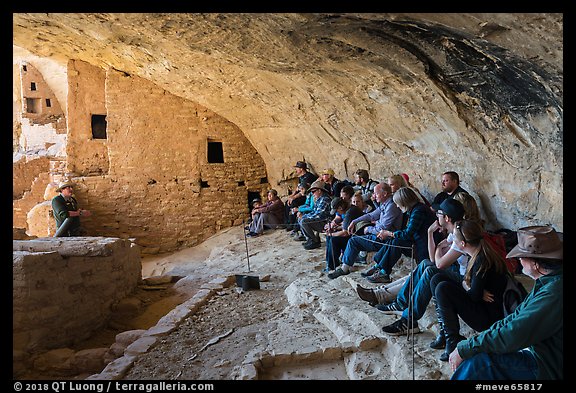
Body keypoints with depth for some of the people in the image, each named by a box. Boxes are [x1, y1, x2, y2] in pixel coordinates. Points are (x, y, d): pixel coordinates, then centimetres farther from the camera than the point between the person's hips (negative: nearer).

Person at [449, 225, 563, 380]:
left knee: (479, 360, -24)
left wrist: (464, 349, -21)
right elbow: (519, 316, 11)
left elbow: (512, 335, -29)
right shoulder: (549, 280, 3)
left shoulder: (554, 293, -29)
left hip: (547, 367, -9)